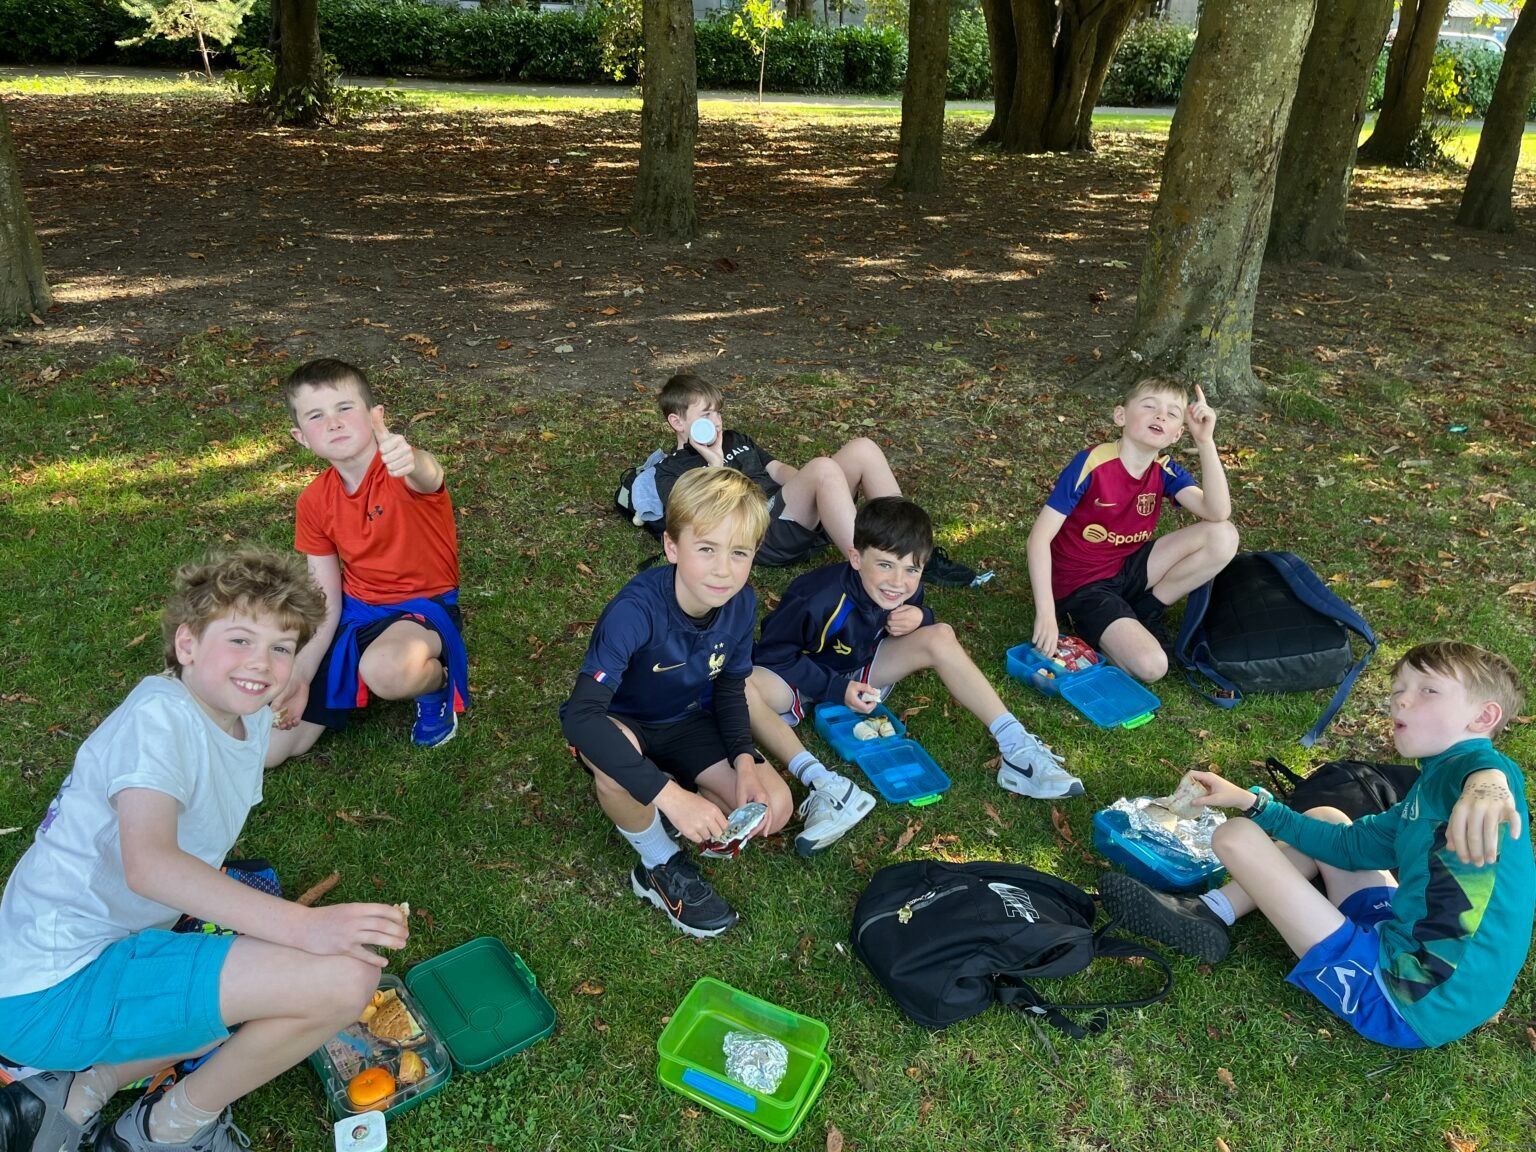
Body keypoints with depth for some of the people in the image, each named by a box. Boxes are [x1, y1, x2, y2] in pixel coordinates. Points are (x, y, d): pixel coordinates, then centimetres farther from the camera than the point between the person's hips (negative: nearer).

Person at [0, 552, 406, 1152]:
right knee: (346, 975, -25)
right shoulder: (158, 715, -19)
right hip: (55, 990, -10)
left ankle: (79, 1092, 16)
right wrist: (302, 925, -39)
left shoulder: (248, 718, 7)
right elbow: (147, 863, -34)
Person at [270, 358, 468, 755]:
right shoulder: (313, 503, -2)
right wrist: (300, 678, -9)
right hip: (354, 612, 6)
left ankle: (437, 683, -5)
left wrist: (411, 460, -71)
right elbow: (325, 603, 0)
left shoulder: (401, 470, -19)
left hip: (423, 607, -5)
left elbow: (428, 476, -47)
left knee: (385, 670, -42)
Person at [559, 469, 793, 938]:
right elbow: (581, 715, -44)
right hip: (619, 724, -4)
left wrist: (744, 760, -16)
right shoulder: (636, 610, -36)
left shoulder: (741, 604, -17)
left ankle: (645, 816, 6)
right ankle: (661, 865, -9)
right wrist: (670, 793, -49)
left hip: (684, 723, 5)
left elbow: (729, 685, 1)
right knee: (616, 764, -40)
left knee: (773, 807, -11)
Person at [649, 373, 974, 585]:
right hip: (766, 534, -8)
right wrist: (715, 461, -7)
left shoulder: (735, 439, 31)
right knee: (823, 468, -34)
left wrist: (810, 486, 7)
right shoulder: (670, 470, 7)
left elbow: (778, 469, 26)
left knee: (862, 448, -14)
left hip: (802, 515, 8)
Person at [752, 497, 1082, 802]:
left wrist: (919, 617, -19)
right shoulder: (819, 601, -33)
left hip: (856, 670, 6)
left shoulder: (906, 590, -14)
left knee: (939, 637, -14)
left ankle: (1015, 746, -17)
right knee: (744, 685, -40)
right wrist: (835, 688, -30)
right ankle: (817, 780, -44)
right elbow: (772, 654, -23)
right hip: (802, 680, -5)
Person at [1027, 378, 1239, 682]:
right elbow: (1040, 537, -22)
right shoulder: (1091, 464, -21)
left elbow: (1218, 512, -20)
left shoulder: (1166, 471, -4)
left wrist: (1205, 440, -28)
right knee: (1151, 666, -26)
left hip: (1129, 570, 6)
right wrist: (1046, 614, -29)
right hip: (1083, 586, -6)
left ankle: (1145, 612, 1)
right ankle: (1089, 627, 4)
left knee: (1224, 537, -11)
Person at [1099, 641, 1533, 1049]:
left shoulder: (1465, 764, -17)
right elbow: (1350, 844, 24)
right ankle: (1208, 915, 17)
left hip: (1409, 1003, -10)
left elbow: (1487, 765, -42)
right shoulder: (1431, 788, 13)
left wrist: (1485, 786, -67)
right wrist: (1252, 802, 22)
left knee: (1235, 835, -8)